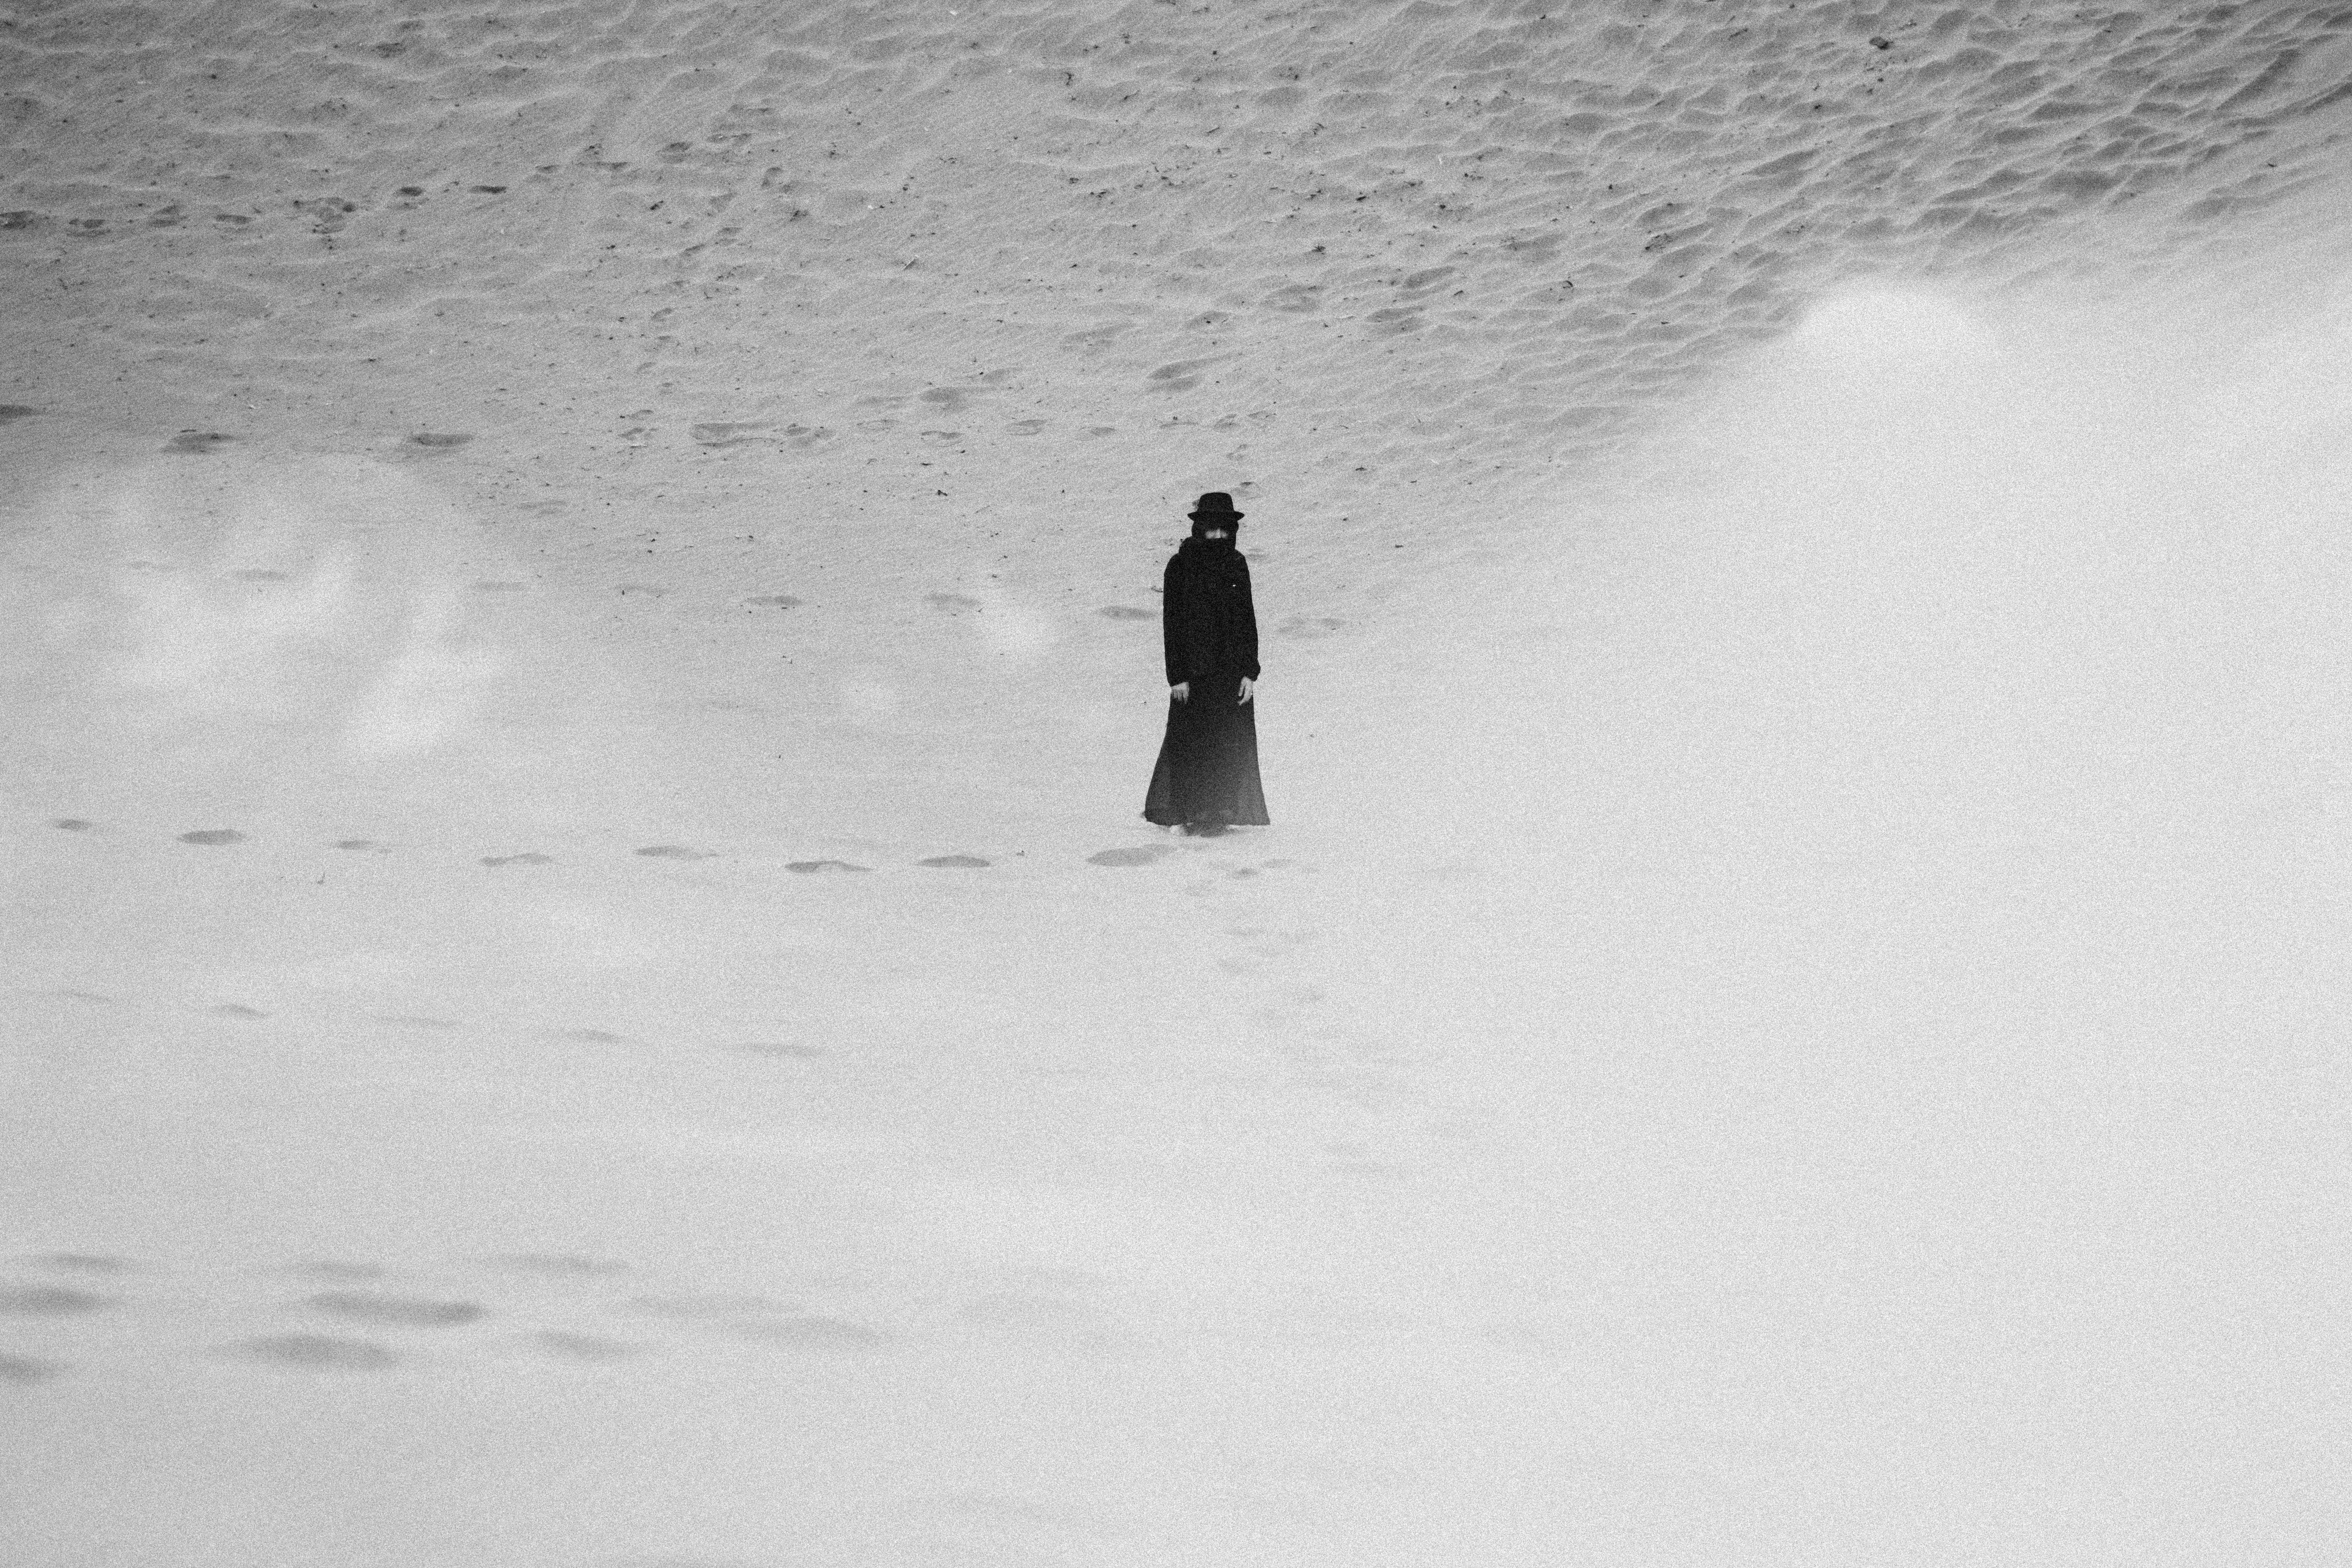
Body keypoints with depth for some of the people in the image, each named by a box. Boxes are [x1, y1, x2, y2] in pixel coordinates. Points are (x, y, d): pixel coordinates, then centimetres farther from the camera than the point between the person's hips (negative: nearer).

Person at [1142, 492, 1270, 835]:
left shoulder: (1237, 565, 7)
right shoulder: (1180, 566, -3)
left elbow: (1248, 619, 7)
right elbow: (1172, 623, -5)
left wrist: (1250, 671, 0)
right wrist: (1177, 676, -10)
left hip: (1233, 670, 4)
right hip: (1194, 670, -4)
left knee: (1232, 744, 3)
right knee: (1191, 740, -3)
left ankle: (1218, 814, 11)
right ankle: (1182, 814, 6)